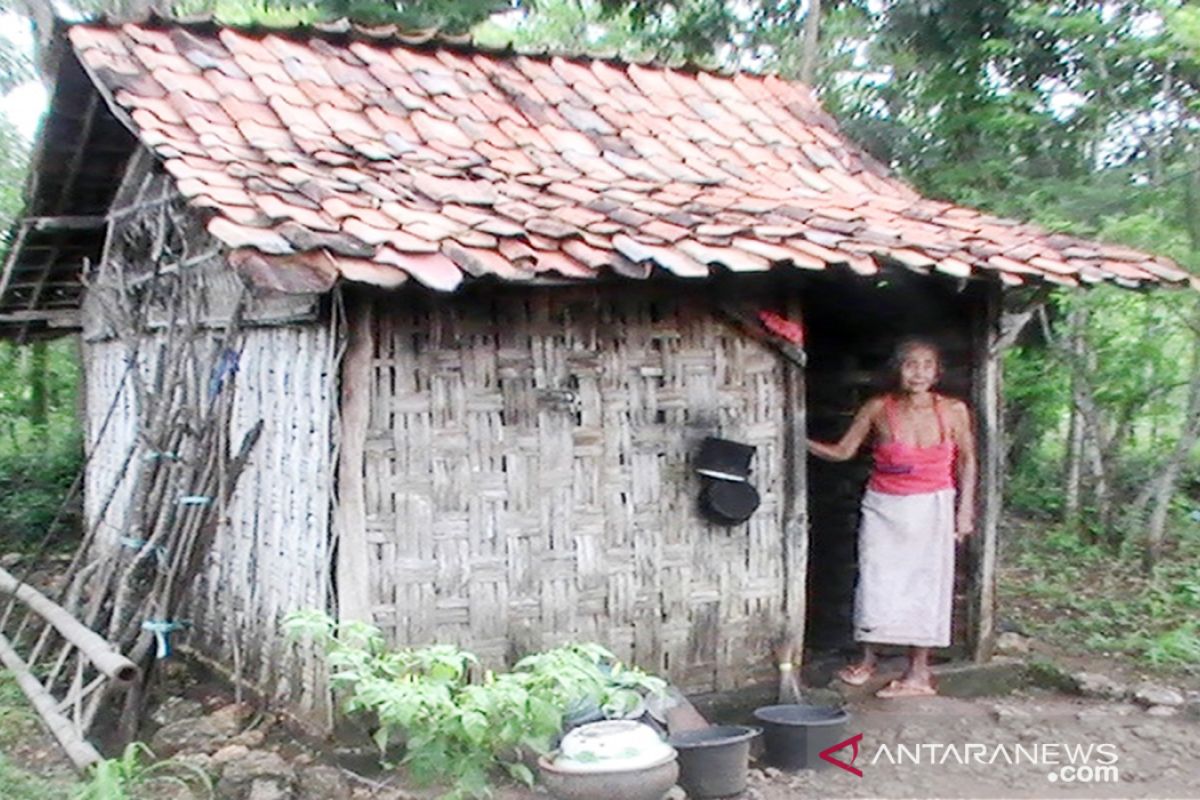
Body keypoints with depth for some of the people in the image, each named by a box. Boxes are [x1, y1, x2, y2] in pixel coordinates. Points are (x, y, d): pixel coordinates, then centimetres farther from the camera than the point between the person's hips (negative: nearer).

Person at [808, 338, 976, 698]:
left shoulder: (954, 411, -7)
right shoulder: (878, 409, -8)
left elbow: (966, 460, 4)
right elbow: (842, 451, 0)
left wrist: (965, 510, 0)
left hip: (931, 509, 0)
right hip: (884, 507, 0)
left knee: (924, 584, 3)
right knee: (875, 581, 1)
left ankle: (918, 672, 13)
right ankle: (867, 660, 20)